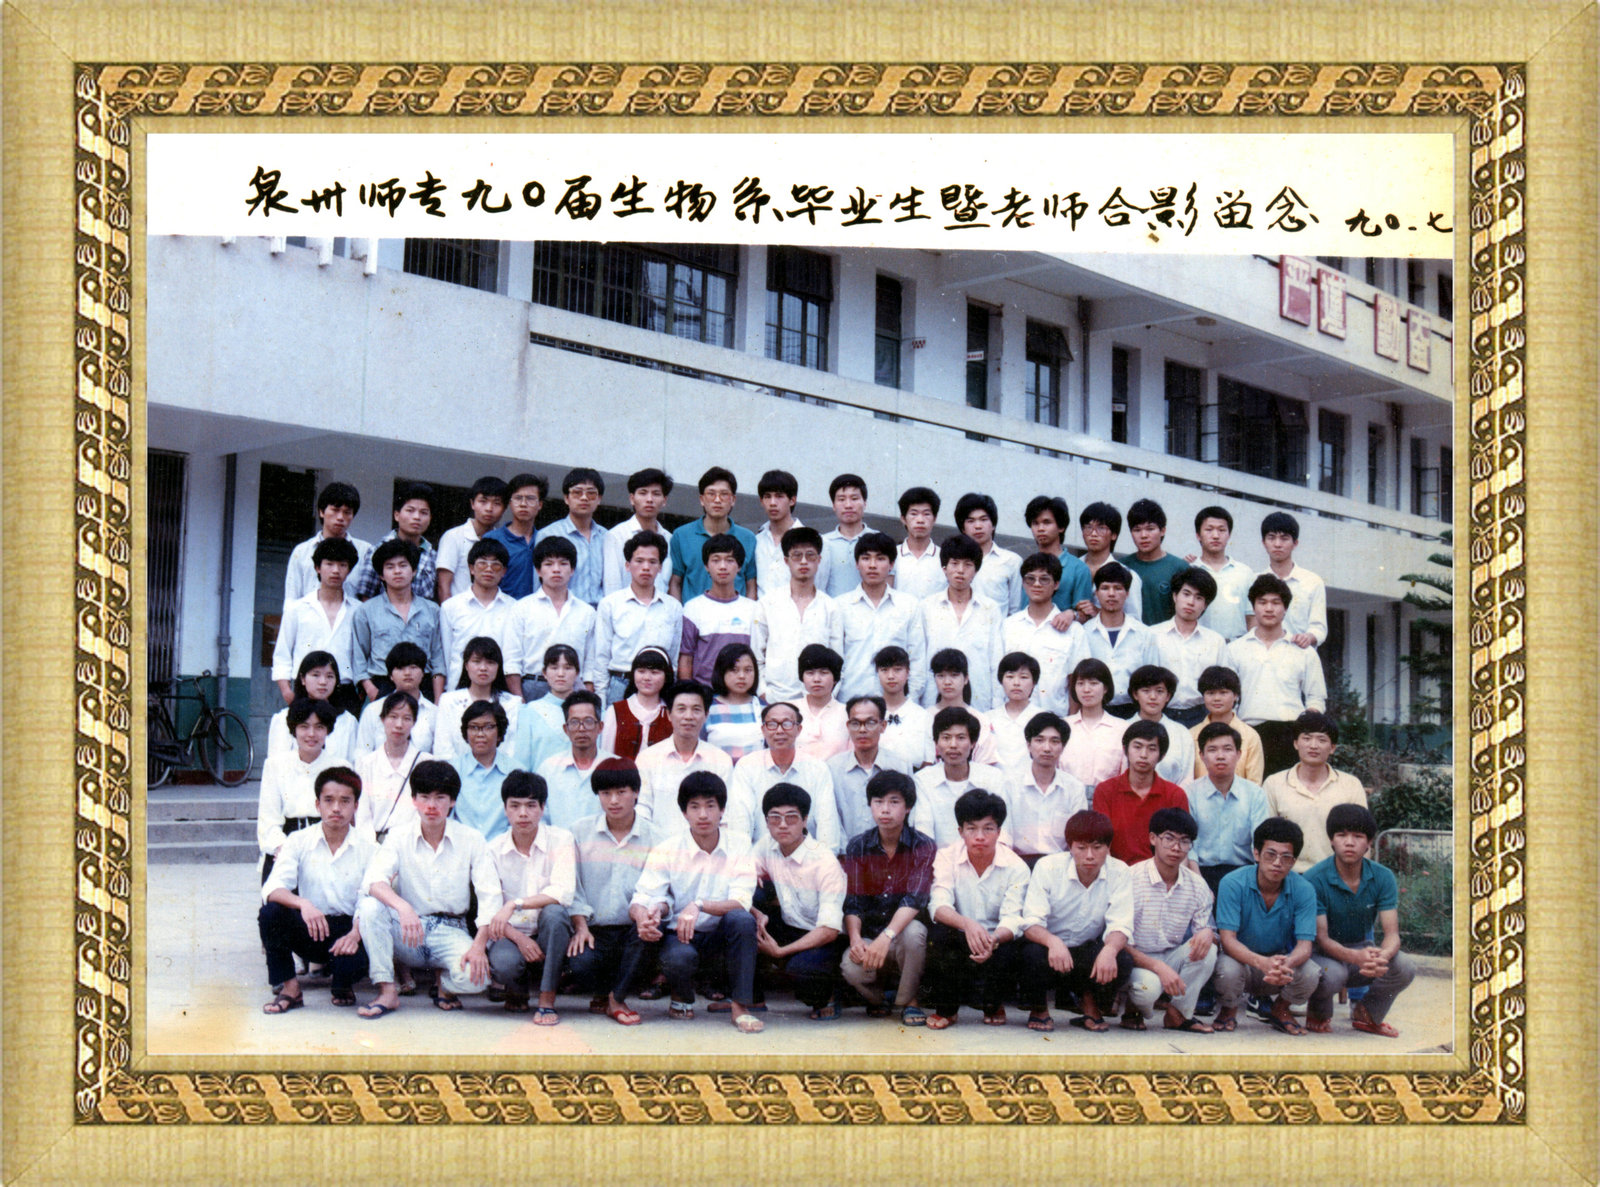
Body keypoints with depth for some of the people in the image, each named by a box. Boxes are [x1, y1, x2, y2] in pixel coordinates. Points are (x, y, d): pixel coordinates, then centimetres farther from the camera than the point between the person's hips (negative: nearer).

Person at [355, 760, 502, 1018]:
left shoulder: (472, 840, -2)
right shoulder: (399, 838, 0)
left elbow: (490, 897, -8)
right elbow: (374, 880, -18)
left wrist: (479, 945, -24)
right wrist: (403, 907, -39)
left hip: (450, 932, -1)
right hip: (407, 932, 1)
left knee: (475, 976, -32)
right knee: (369, 906, -27)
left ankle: (445, 983, 6)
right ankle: (388, 992, -17)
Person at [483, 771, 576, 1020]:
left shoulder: (560, 840, -6)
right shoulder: (494, 850, -1)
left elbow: (563, 892, -20)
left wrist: (514, 904, -30)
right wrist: (518, 938, -22)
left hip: (549, 934, 0)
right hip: (511, 933, 0)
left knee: (553, 912, -34)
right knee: (504, 962, -33)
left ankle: (547, 1000, -21)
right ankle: (517, 989, 8)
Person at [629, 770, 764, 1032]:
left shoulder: (738, 847, -7)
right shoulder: (668, 848, -8)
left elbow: (741, 902, -17)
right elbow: (642, 898, -14)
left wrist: (698, 907, -35)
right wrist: (644, 918, -39)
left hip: (719, 933, 1)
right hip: (678, 933, -1)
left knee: (742, 920, -31)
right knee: (679, 958, -34)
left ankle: (740, 1006, -18)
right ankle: (681, 998, 3)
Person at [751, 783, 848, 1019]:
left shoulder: (825, 863, -21)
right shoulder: (767, 846, -5)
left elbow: (829, 930, -23)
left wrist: (780, 951, -24)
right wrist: (756, 913, -21)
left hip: (821, 940, -6)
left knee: (802, 966, -38)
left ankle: (824, 999, 0)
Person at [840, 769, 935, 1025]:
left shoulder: (924, 847, -5)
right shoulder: (857, 846, 2)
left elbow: (915, 899, -20)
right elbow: (852, 902, -4)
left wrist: (886, 937, -36)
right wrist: (855, 939, -25)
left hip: (903, 931, -1)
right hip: (868, 935, 1)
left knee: (913, 931, -36)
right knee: (851, 967, -31)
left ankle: (909, 1000, -7)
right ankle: (877, 996, 8)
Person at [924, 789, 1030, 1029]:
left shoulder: (1016, 867, -9)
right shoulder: (947, 857, -7)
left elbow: (1012, 919, -20)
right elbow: (938, 905, -22)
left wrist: (994, 940, -44)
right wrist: (967, 924, -44)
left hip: (996, 943, 0)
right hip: (959, 942, 0)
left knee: (1007, 955, -32)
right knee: (938, 935, -31)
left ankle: (993, 1005, 6)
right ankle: (945, 1008, -6)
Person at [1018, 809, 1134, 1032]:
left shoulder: (1119, 873, -10)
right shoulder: (1048, 867, -15)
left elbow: (1120, 926, -17)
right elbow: (1031, 923, -20)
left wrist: (1110, 949, -41)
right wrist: (1053, 941, -44)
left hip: (1088, 953, 1)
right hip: (1050, 947, -1)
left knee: (1123, 961, -28)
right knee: (1033, 954, -35)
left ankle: (1092, 1004, 5)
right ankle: (1039, 1009, -1)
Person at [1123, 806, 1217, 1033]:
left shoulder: (1197, 885, 1)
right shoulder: (1131, 878, -15)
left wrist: (1208, 933, -22)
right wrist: (1158, 967, -30)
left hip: (1172, 959, 5)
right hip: (1136, 962, -5)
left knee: (1207, 949, -23)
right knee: (1148, 985, -36)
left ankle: (1179, 1013, -5)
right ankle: (1133, 1008, 1)